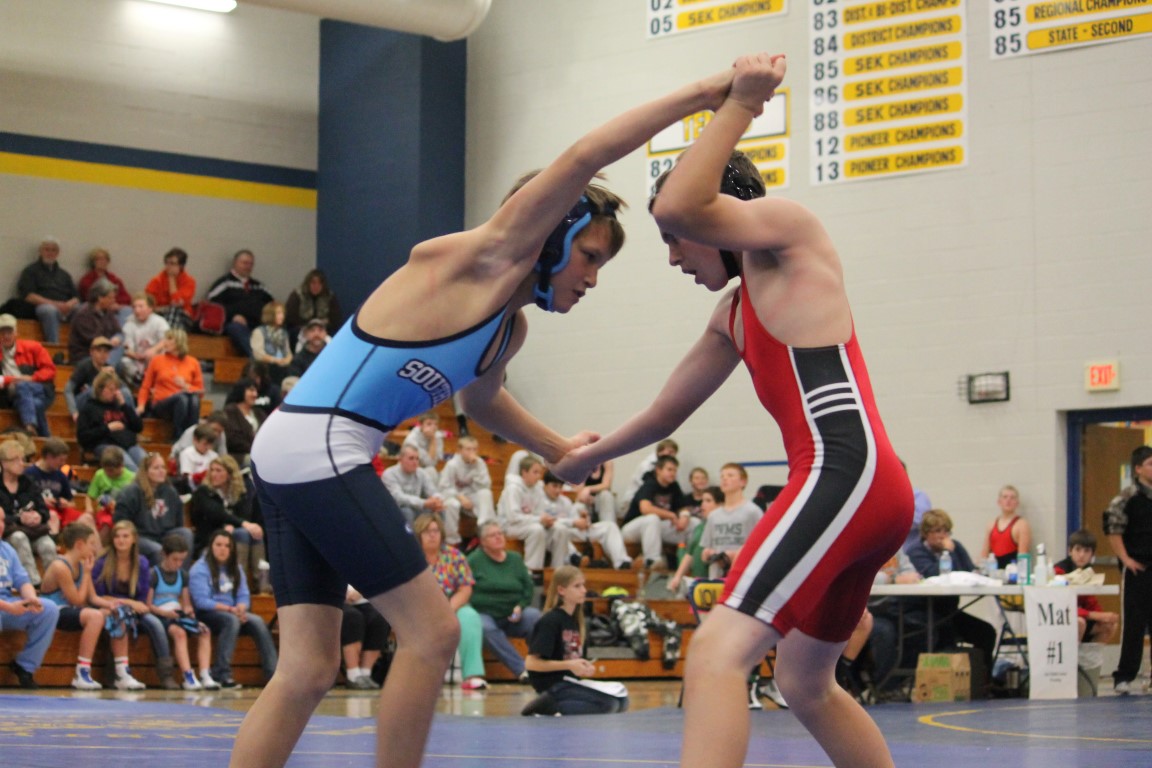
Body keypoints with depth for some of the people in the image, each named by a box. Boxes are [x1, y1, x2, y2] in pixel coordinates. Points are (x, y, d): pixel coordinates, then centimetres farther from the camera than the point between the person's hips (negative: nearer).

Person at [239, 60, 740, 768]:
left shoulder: (513, 328, 19)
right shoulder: (484, 257, -6)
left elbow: (481, 398, 42)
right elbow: (583, 159, -16)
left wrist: (560, 450, 42)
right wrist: (700, 95, -14)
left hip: (292, 458, 9)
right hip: (317, 449, -9)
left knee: (307, 673, 6)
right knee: (431, 632, -6)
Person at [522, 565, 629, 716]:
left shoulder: (574, 620, 12)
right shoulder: (549, 621, -13)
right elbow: (531, 663, -18)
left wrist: (584, 667, -1)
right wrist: (569, 665, -20)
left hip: (570, 682, 9)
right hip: (553, 685, -9)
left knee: (620, 698, 4)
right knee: (608, 703, -21)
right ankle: (547, 708, -15)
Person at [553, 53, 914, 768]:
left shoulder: (789, 225, 3)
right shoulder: (735, 313, 28)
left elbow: (678, 205, -16)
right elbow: (667, 411, 38)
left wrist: (742, 104, -4)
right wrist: (593, 455, 51)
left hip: (844, 469, -11)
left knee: (719, 651, -22)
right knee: (806, 682, 25)